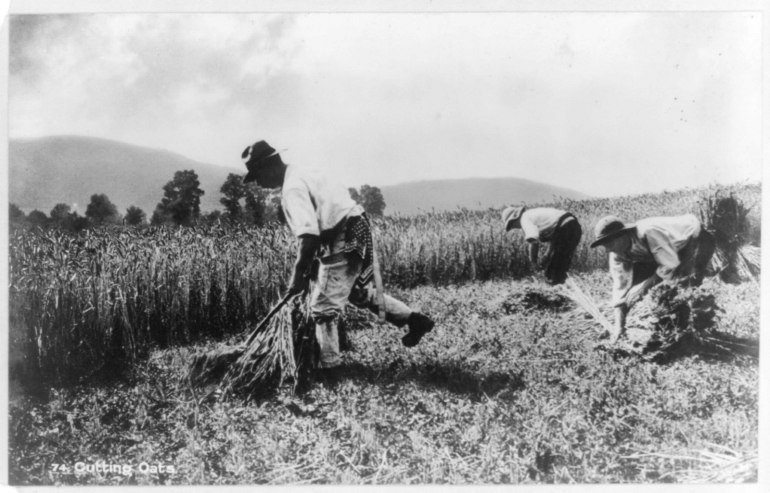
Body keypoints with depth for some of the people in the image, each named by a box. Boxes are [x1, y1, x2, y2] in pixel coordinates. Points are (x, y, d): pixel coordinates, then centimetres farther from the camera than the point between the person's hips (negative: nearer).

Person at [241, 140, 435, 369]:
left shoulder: (292, 188, -16)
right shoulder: (303, 174, 14)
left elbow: (308, 234, -28)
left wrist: (298, 273, -19)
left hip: (343, 243, -10)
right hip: (356, 232, 10)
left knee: (323, 307, 3)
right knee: (361, 293, 25)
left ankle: (329, 366, 12)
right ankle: (414, 319, 25)